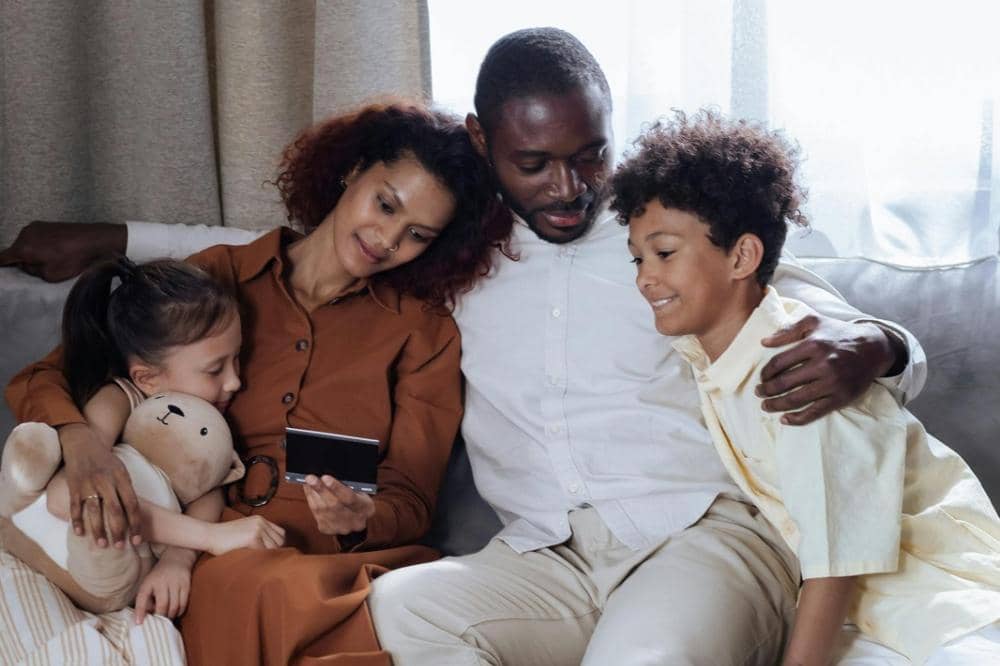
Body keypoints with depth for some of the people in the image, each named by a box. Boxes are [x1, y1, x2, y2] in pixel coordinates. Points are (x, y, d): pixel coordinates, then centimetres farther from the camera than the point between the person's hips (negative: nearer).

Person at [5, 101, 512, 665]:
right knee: (277, 592, -38)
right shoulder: (219, 277, 11)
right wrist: (78, 441, -18)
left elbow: (410, 502, 9)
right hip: (207, 561, -1)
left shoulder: (425, 330, 13)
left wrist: (362, 520, -16)